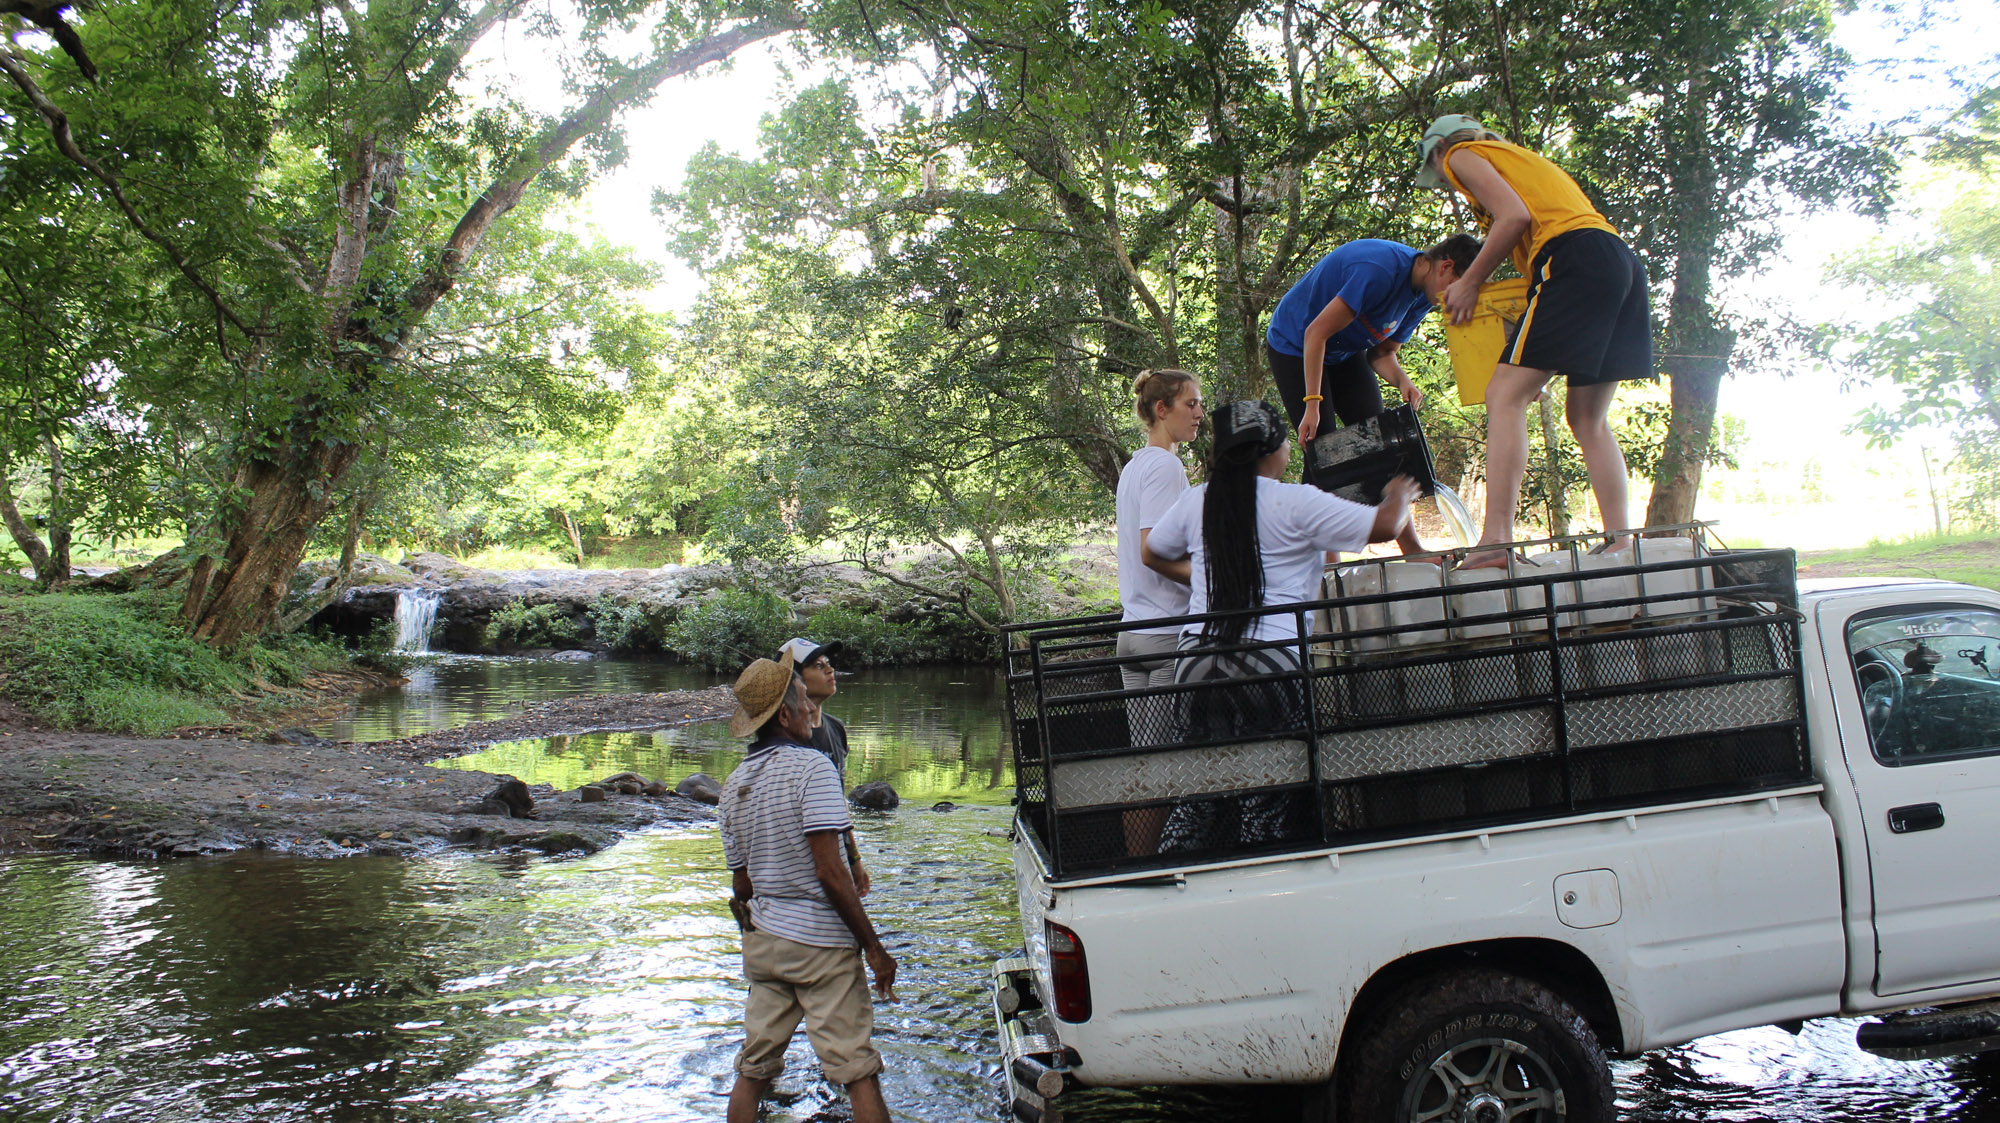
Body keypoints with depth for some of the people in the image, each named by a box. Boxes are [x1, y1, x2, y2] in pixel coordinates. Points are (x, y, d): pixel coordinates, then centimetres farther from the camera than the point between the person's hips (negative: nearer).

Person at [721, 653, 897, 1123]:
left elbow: (741, 886, 11)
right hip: (821, 943, -7)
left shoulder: (734, 785, 7)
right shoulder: (811, 766, -14)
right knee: (858, 1073, 0)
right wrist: (874, 947, -14)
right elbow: (829, 870, -20)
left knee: (753, 1070, 15)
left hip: (763, 940, 7)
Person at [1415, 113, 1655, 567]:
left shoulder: (1463, 154, 12)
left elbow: (1515, 215, -5)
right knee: (1588, 418, 11)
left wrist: (1469, 282, 2)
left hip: (1576, 260, -9)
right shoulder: (1519, 157, 36)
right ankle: (1620, 541, 4)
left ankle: (1496, 539, -25)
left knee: (1505, 396, -14)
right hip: (1622, 262, 9)